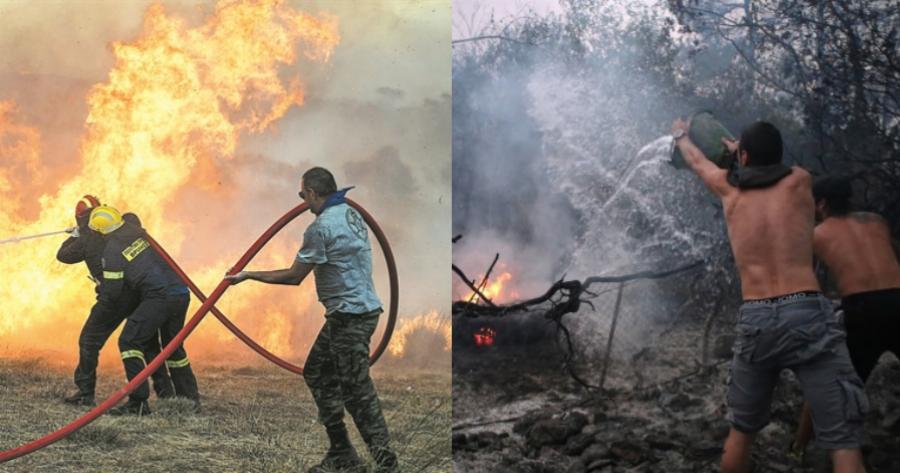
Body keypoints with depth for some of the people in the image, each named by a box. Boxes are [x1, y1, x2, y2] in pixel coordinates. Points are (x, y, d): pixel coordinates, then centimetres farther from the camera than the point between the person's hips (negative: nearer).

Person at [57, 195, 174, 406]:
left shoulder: (85, 240, 0)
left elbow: (62, 255, 17)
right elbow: (133, 219, 32)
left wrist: (74, 235, 35)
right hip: (142, 292, 5)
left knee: (89, 341, 9)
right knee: (149, 342, 17)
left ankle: (85, 393, 7)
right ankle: (165, 391, 18)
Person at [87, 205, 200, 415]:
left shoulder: (112, 250, -5)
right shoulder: (137, 232, 16)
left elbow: (112, 293, -3)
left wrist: (97, 312, 17)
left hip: (160, 297, -8)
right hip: (181, 293, 8)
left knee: (129, 341, -5)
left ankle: (138, 401, -11)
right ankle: (190, 398, 29)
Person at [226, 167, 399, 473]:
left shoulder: (321, 227, -16)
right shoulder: (351, 214, 11)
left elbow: (294, 277, -11)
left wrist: (249, 276, -2)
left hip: (350, 316, -10)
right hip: (356, 310, 10)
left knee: (357, 389, -6)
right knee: (317, 374, 16)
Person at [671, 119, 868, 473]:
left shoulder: (729, 188, 15)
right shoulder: (799, 181, 11)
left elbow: (697, 161, 38)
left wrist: (681, 135, 59)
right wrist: (742, 147, 55)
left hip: (755, 320, 3)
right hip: (807, 314, -3)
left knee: (741, 430, 19)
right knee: (843, 439, -6)